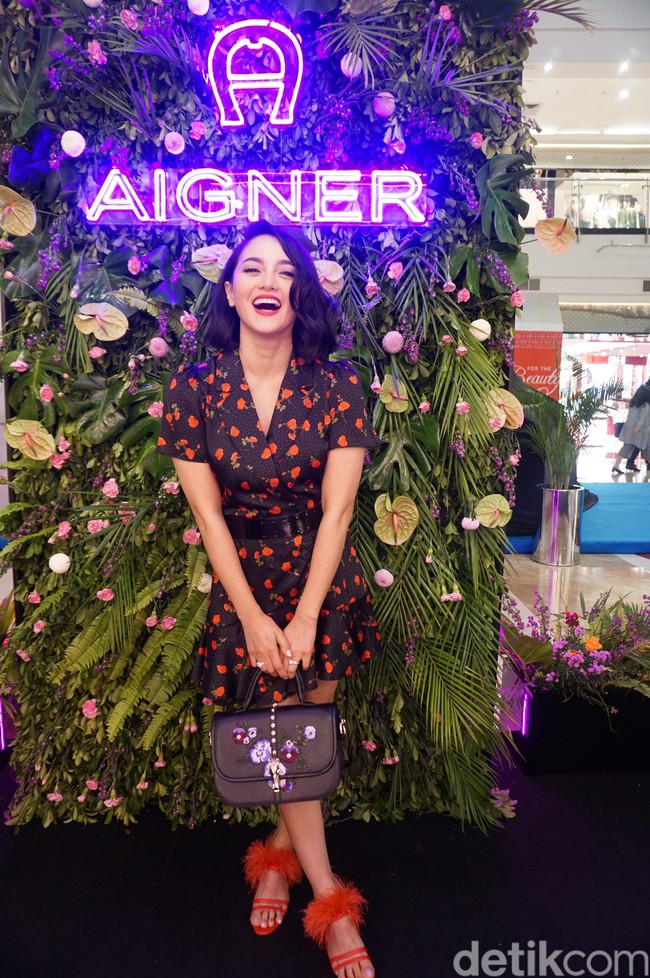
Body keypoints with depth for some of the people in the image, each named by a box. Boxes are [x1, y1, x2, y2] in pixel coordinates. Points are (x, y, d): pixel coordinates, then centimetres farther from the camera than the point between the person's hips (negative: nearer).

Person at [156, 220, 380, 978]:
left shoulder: (335, 384, -7)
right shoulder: (193, 388, -7)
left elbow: (337, 507, -10)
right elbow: (207, 513, -7)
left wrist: (305, 616, -13)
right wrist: (252, 616, -10)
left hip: (324, 575, 1)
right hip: (242, 578, 0)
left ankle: (280, 852, 37)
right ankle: (330, 904, 23)